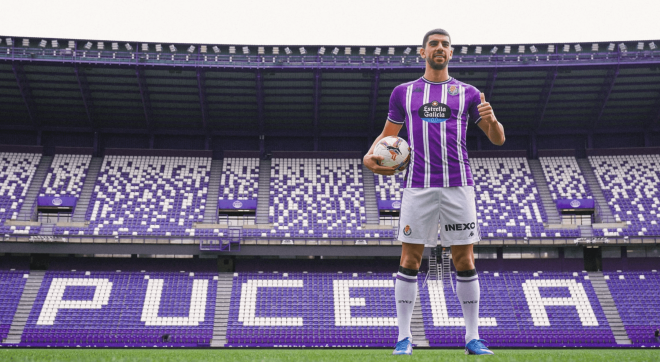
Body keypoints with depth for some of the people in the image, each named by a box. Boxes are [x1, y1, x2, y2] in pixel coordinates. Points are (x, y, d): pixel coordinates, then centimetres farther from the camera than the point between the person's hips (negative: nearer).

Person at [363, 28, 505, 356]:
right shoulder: (403, 92, 13)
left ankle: (472, 338, 13)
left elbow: (497, 138, 10)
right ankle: (404, 337, 9)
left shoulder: (467, 93, 11)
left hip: (458, 185, 0)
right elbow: (387, 134, 19)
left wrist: (492, 119, -12)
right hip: (418, 185, 0)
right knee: (409, 260, -1)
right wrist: (370, 155, 0)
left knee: (464, 261, 1)